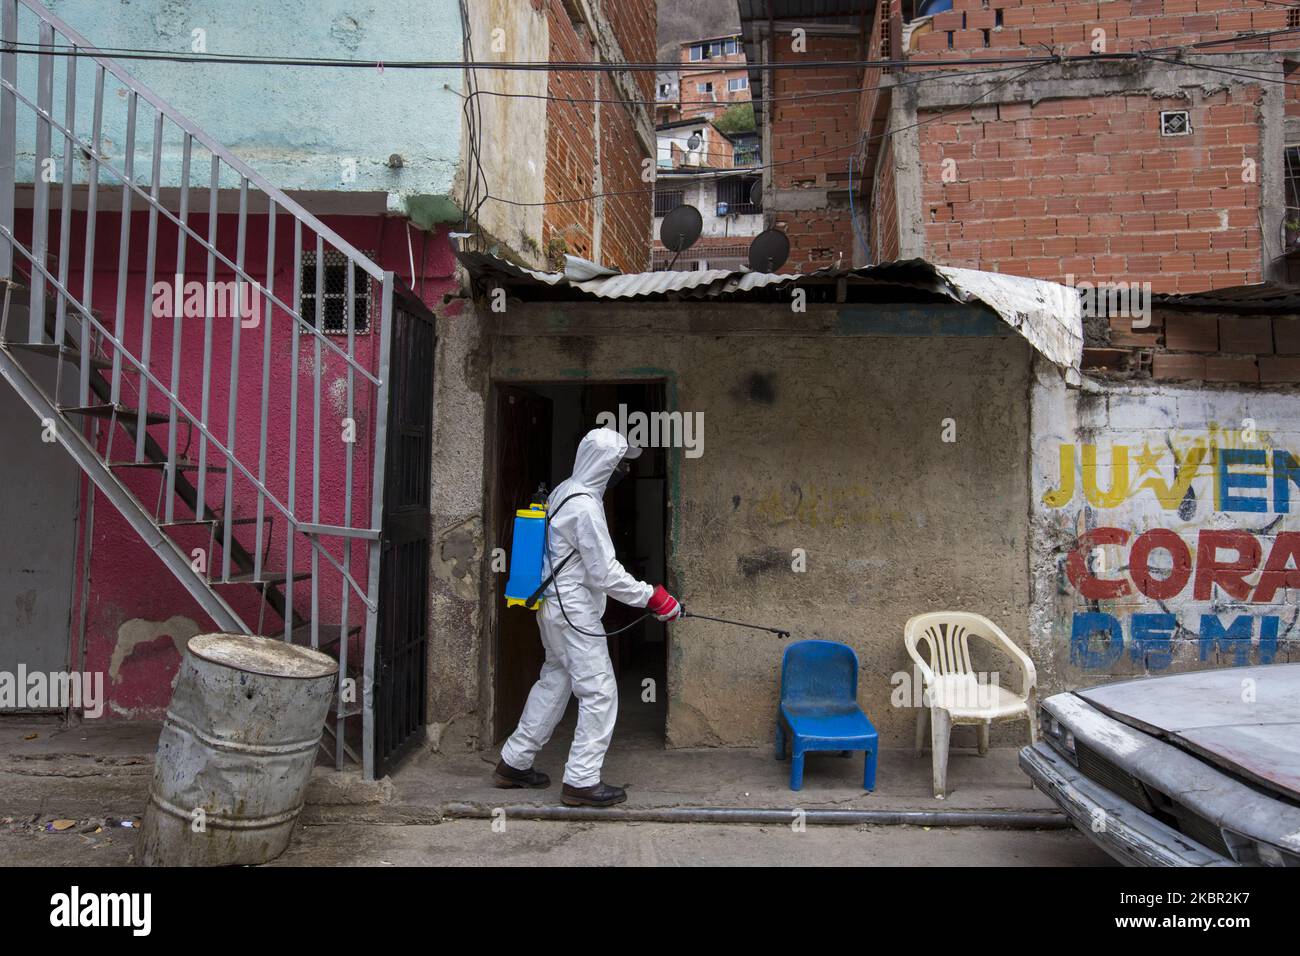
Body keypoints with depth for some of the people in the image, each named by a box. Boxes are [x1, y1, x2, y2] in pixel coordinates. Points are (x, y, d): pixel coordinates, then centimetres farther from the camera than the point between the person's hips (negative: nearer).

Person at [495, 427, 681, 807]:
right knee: (599, 691, -3)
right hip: (573, 610, -10)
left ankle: (514, 763, 28)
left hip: (552, 604, 10)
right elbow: (605, 573, -21)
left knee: (554, 681, 19)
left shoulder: (564, 491, 10)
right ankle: (581, 782, 3)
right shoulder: (586, 506, -20)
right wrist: (651, 597, -14)